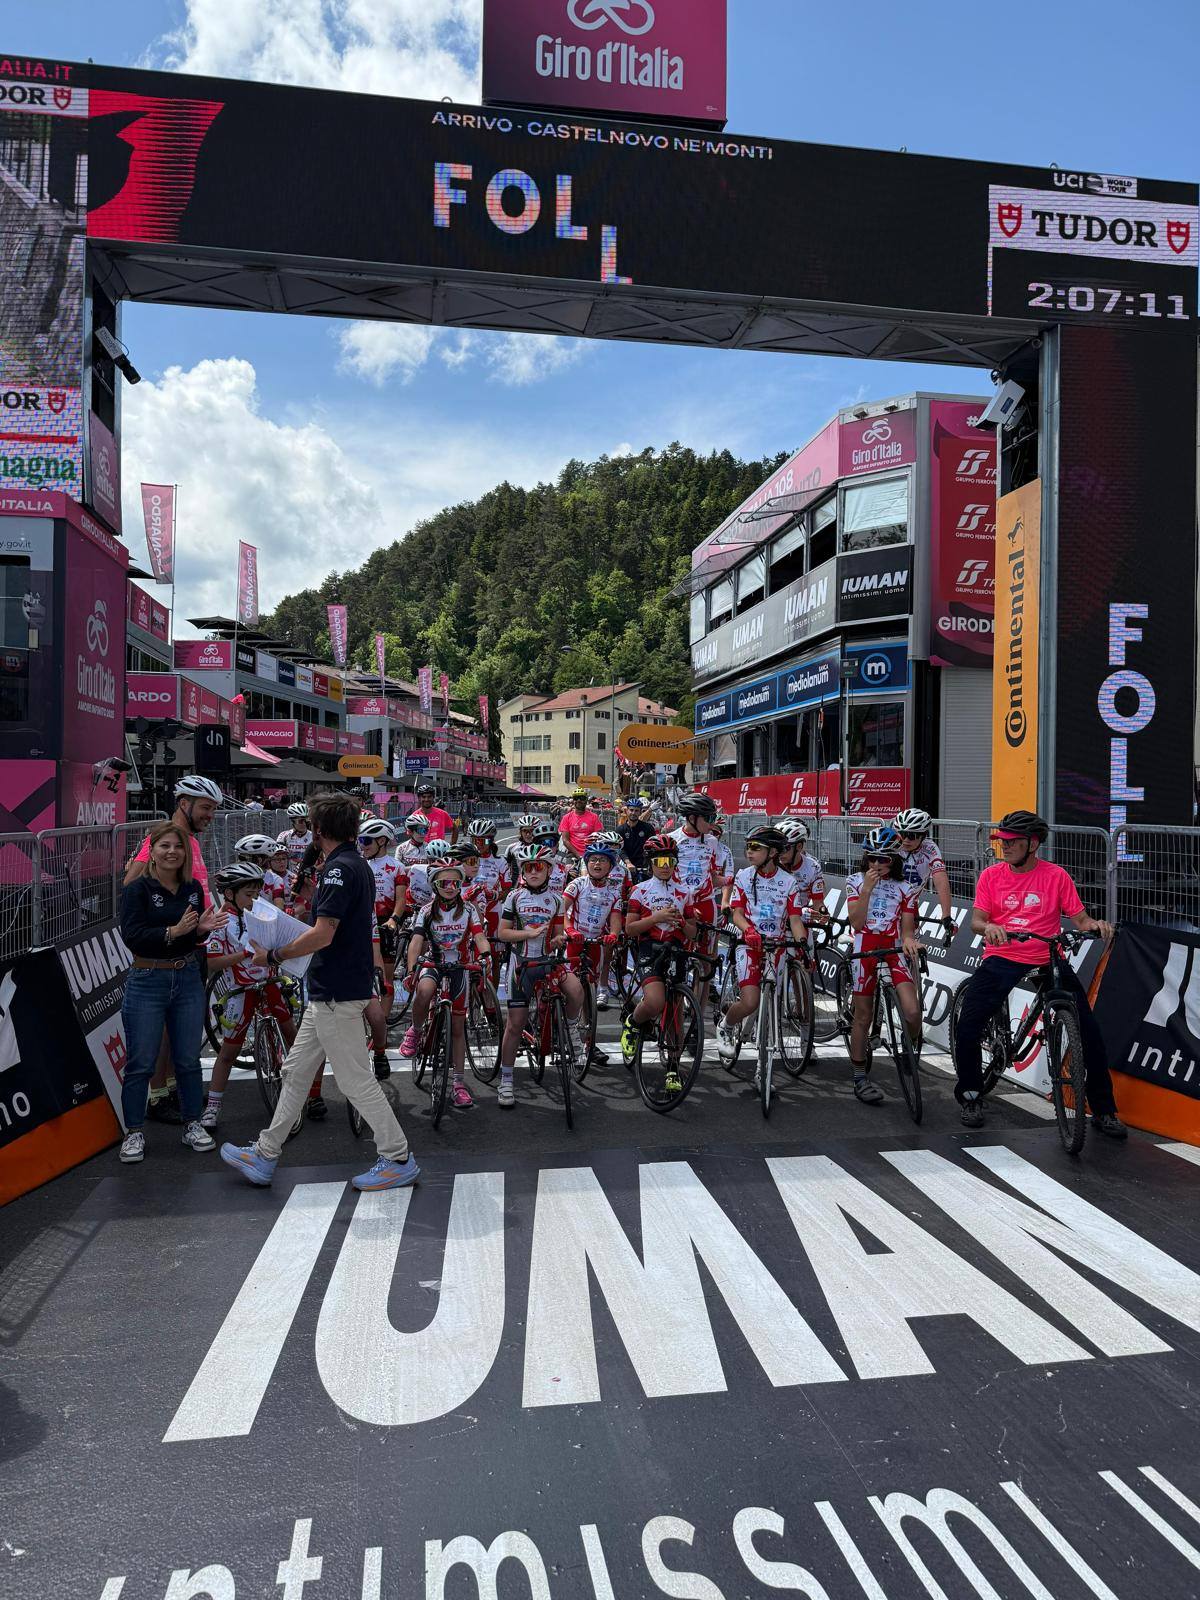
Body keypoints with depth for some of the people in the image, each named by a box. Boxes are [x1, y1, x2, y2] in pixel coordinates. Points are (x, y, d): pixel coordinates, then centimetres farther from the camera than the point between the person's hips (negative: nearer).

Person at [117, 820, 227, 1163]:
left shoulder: (193, 888, 6)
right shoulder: (137, 889, -8)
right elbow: (132, 936, -17)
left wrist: (203, 929, -10)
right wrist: (174, 931, -30)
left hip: (188, 979, 4)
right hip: (147, 982, -4)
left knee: (189, 1059, 10)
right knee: (141, 1063, 2)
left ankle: (192, 1125, 22)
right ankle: (134, 1133, 14)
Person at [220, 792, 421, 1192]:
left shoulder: (339, 869, -19)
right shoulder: (358, 865, 13)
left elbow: (322, 935, -25)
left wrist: (274, 955, -12)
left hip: (337, 993, -10)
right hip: (329, 992, 10)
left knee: (356, 1079, -2)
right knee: (296, 1071, 16)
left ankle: (398, 1159, 8)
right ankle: (264, 1156, 26)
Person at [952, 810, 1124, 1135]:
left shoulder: (1057, 876, 3)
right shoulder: (991, 875, 5)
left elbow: (1079, 918, 2)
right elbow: (976, 920, -2)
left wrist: (1095, 924, -20)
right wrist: (988, 927, -25)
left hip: (1047, 959, 0)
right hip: (1001, 959, 0)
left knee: (1089, 1031, -9)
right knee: (967, 1028, -14)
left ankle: (1104, 1110, 8)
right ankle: (971, 1096, 10)